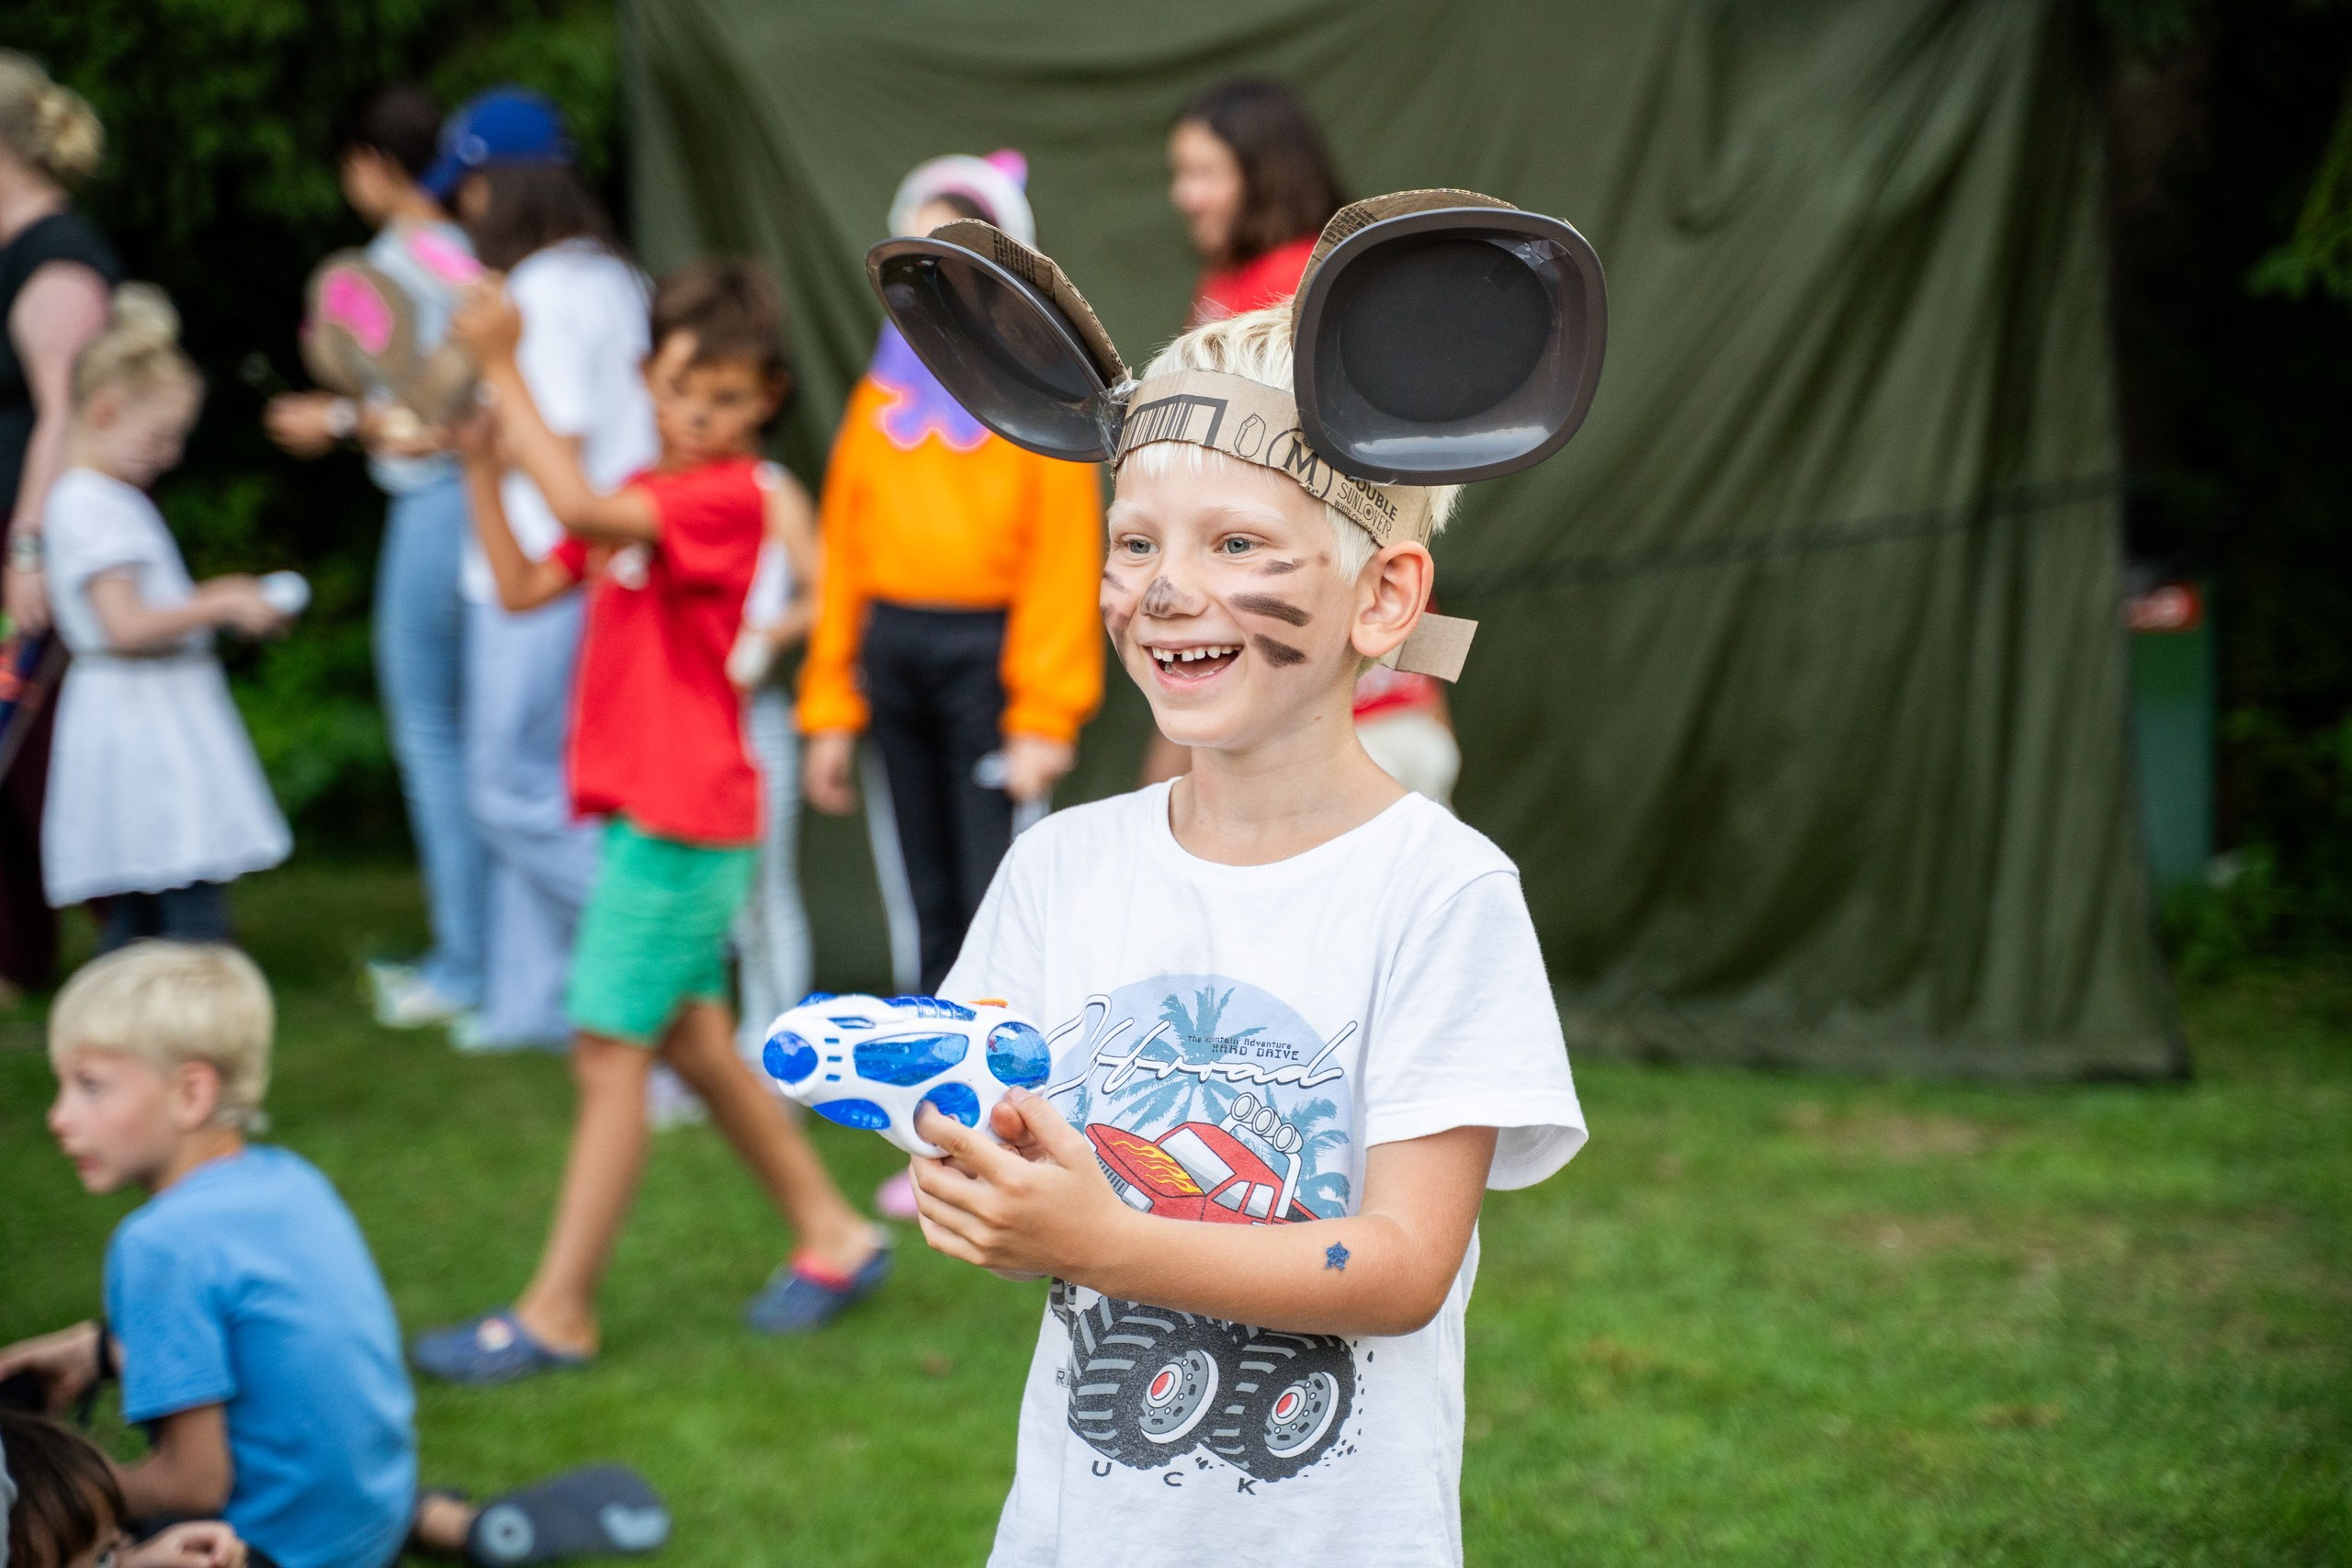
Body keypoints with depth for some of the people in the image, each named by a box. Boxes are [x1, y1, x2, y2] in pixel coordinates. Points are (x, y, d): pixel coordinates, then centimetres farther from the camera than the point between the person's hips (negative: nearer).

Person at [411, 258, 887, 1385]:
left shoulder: (729, 497, -14)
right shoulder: (645, 500, 16)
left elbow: (583, 511, -29)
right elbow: (523, 584, 11)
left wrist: (504, 374, -26)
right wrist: (479, 462, 1)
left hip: (685, 814, -10)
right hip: (647, 810, 10)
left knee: (609, 1048, -6)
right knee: (693, 1043, 16)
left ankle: (558, 1313, 1)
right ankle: (832, 1237, 29)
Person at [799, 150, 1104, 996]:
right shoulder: (885, 388, 14)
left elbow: (1064, 555, -6)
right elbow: (845, 551, 13)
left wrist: (1044, 716, -13)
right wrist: (830, 711, 9)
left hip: (988, 652, -5)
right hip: (893, 653, 5)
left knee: (995, 902, -9)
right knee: (934, 911, 9)